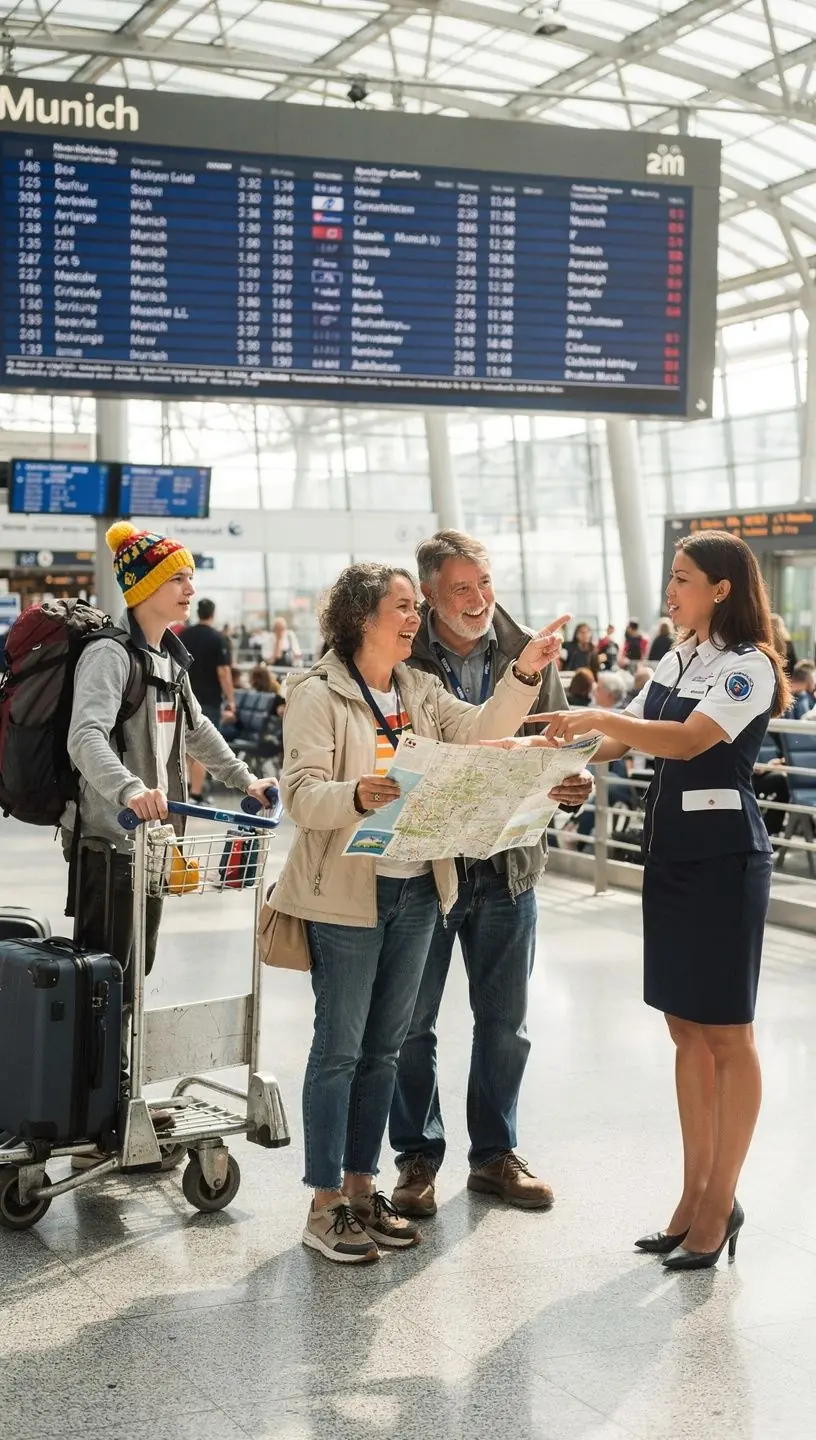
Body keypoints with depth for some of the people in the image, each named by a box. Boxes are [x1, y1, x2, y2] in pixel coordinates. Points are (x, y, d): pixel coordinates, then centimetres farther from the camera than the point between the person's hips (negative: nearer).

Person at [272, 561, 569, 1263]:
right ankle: (325, 1205, 5)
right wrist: (357, 796, -35)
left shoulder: (421, 690, 13)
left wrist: (524, 674, -12)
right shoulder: (318, 694, -7)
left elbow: (477, 732, -1)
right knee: (339, 1048, -2)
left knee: (383, 1048, 12)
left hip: (417, 889, 7)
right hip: (347, 894, -7)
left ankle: (362, 1188, 22)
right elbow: (302, 794, -16)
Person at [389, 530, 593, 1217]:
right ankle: (418, 1158, 24)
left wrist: (571, 787, -14)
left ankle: (495, 1153, 30)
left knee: (506, 1024, 14)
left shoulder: (530, 657, 2)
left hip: (507, 865, 3)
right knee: (411, 1022, 8)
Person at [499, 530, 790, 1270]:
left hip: (723, 857, -8)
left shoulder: (749, 665, -13)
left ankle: (721, 1202, 10)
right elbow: (623, 740, 15)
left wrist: (598, 717, -27)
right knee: (687, 1030, 12)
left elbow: (688, 741, -27)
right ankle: (696, 1193, 21)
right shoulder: (677, 660, 12)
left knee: (727, 1035, 1)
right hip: (669, 850, 8)